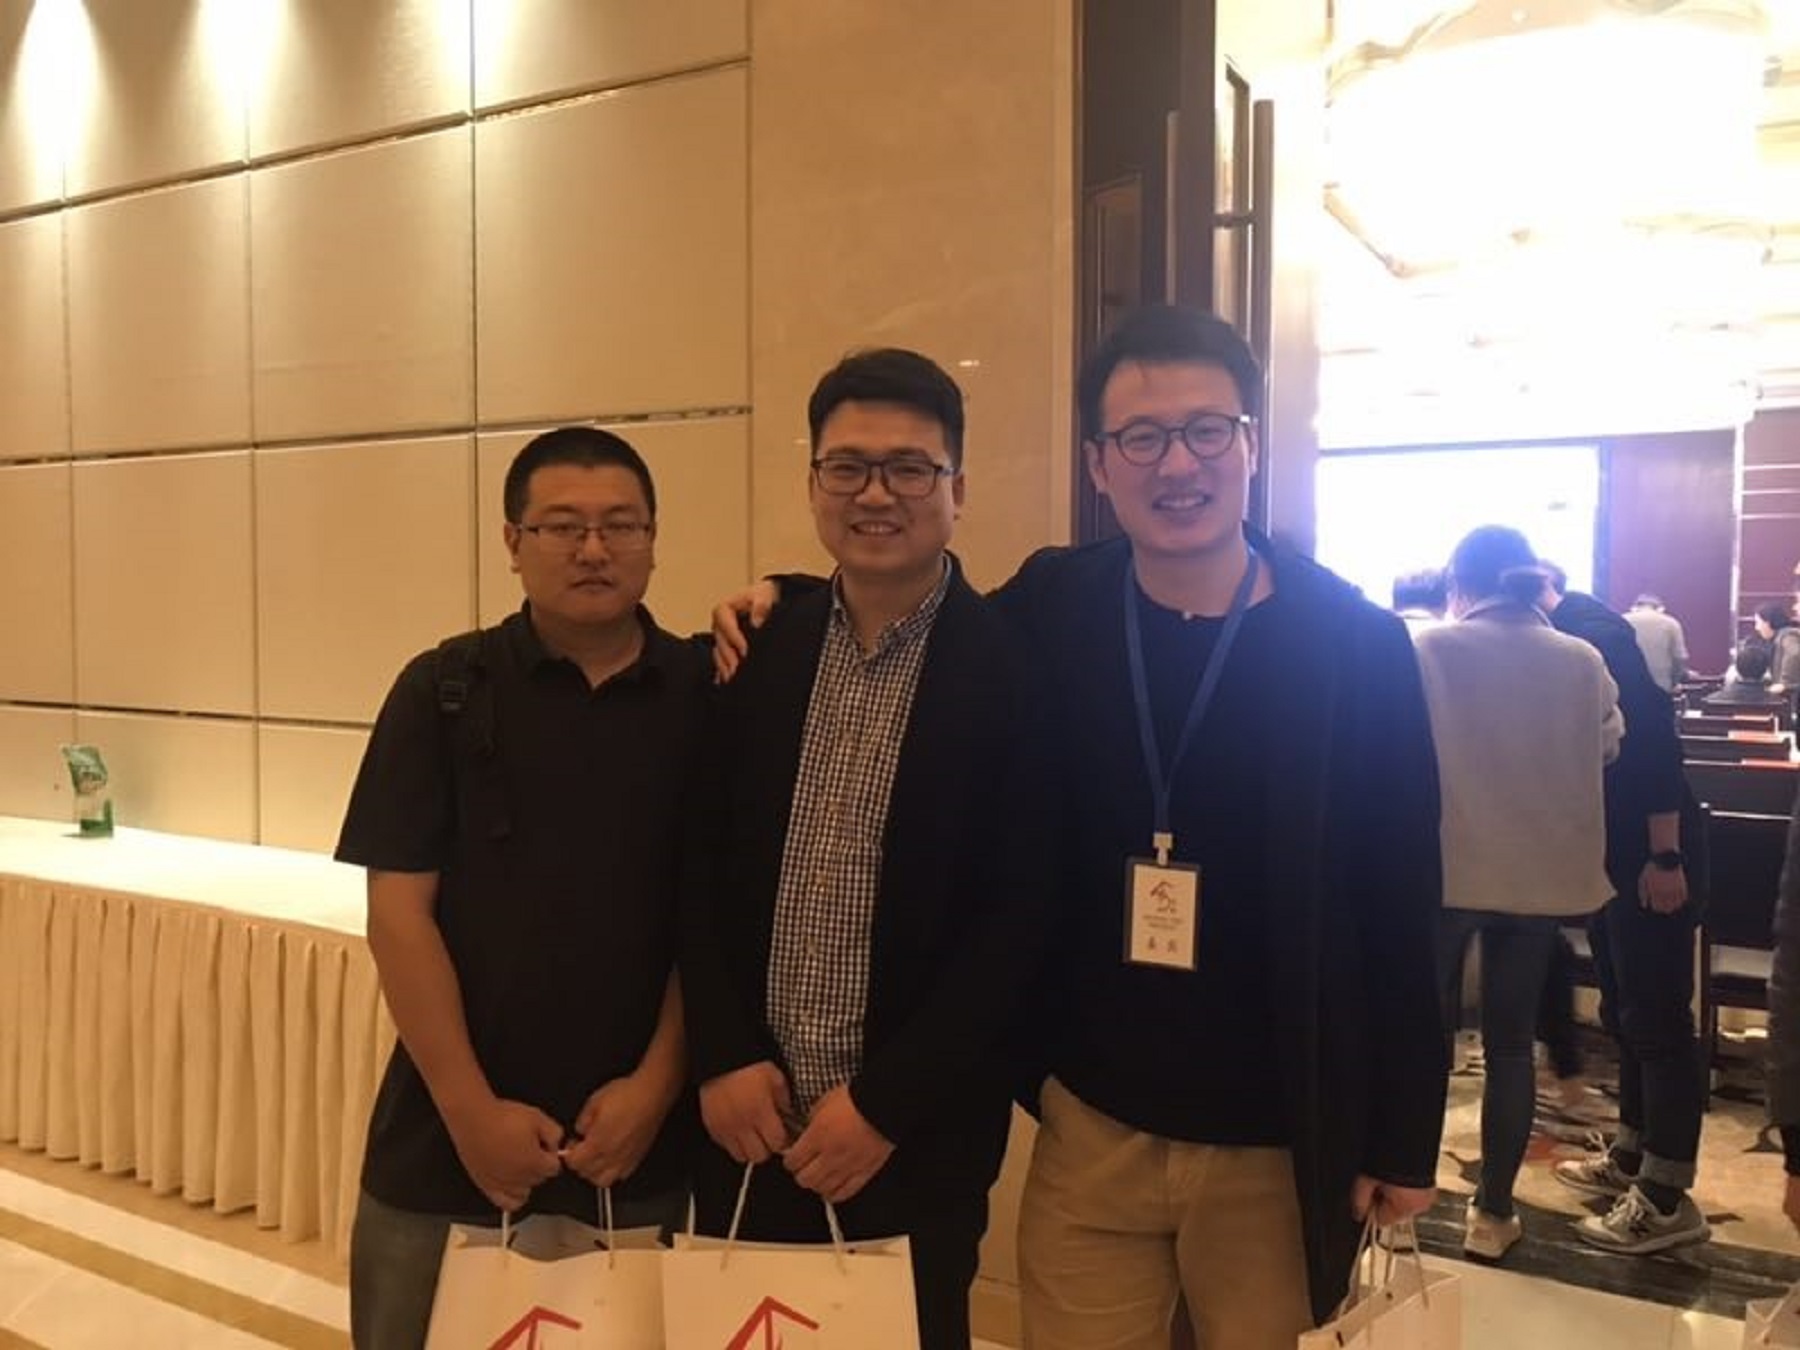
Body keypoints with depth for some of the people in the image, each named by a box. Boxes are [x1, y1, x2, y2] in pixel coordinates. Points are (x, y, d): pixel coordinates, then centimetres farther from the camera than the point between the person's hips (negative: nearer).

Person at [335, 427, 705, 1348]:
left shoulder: (705, 694, -2)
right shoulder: (444, 690, -3)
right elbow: (399, 908, -5)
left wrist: (657, 1083, -5)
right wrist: (471, 1109, -9)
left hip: (639, 1147, 1)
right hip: (450, 1144, 0)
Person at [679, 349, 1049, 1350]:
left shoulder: (1013, 666, -10)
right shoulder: (760, 650, 2)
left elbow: (1018, 920, -11)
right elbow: (705, 875, 5)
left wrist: (886, 1103, -12)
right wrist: (722, 1059, -4)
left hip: (919, 1142, -3)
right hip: (748, 1126, 4)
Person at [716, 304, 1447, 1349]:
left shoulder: (1358, 645, -9)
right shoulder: (1049, 613, -4)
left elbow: (1401, 910, -5)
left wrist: (1405, 1138, -2)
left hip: (1279, 1148, -1)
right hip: (1089, 1128, 2)